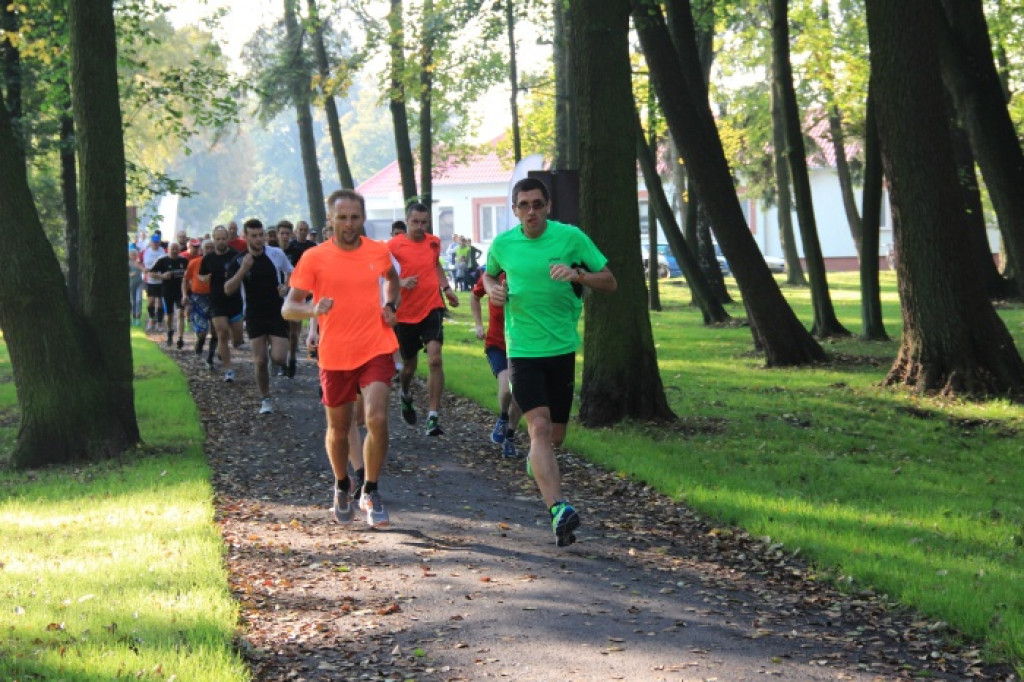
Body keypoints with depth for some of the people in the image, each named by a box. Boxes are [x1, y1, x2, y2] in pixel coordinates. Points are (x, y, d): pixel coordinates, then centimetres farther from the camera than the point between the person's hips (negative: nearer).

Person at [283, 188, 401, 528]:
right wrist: (313, 310, -28)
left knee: (377, 419, -16)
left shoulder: (379, 252, 2)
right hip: (334, 356, 0)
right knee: (339, 429, 12)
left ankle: (371, 493, 1)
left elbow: (392, 278, 26)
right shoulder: (314, 258, -6)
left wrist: (390, 305, 7)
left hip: (376, 350, 1)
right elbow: (288, 308, -7)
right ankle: (342, 487, 39)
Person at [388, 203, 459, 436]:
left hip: (432, 309, 1)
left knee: (435, 359, -18)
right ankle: (406, 396, 48)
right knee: (409, 365, 12)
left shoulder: (434, 242, 7)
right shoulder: (394, 246, -6)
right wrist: (401, 282, -24)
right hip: (405, 314, -1)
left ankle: (433, 416, -16)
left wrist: (446, 288, 13)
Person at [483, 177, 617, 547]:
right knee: (540, 426, -19)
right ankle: (558, 509, -30)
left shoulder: (571, 237, -4)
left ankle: (537, 460, 50)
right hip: (522, 349, -1)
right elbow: (489, 274, 22)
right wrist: (493, 290, -1)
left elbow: (610, 283, -1)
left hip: (562, 347, 1)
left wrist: (577, 275, -20)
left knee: (555, 435, 12)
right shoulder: (503, 244, 0)